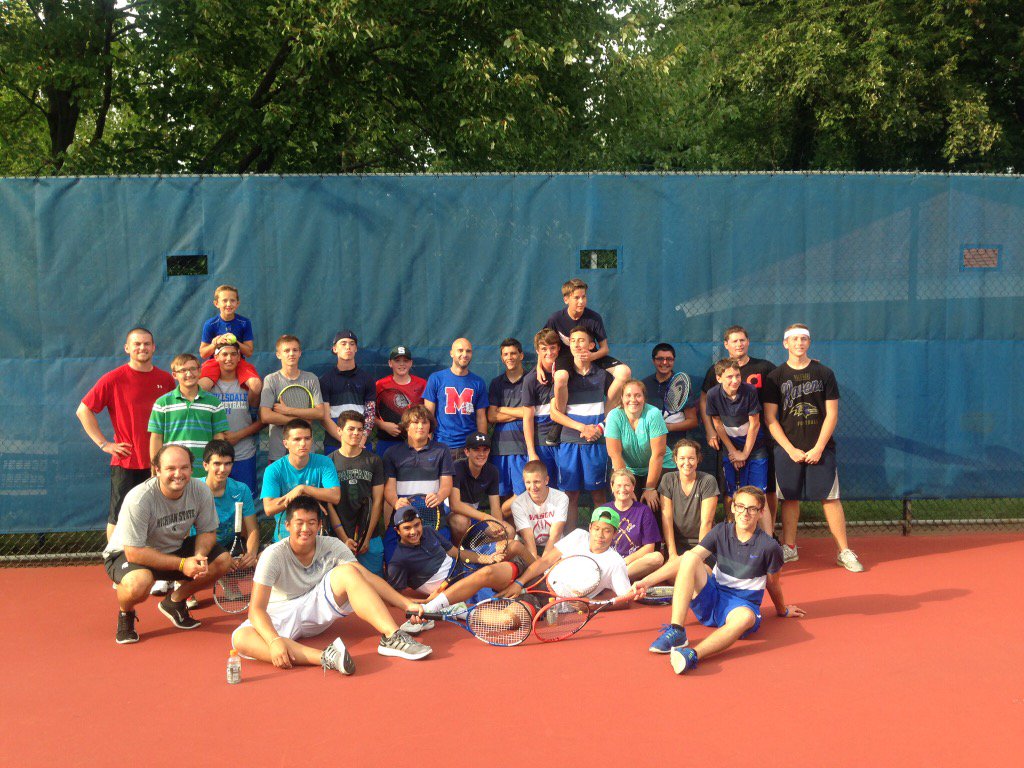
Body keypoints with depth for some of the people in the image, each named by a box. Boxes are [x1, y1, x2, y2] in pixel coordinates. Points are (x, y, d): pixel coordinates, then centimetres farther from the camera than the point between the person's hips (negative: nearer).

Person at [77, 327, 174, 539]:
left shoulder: (166, 379, 5)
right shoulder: (113, 379, -5)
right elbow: (83, 411, -1)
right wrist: (104, 444, -6)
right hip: (125, 462, -3)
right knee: (118, 517, 5)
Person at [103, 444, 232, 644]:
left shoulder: (201, 491, -16)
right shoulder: (139, 499, -32)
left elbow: (207, 530, -2)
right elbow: (134, 552, -30)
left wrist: (199, 555, -25)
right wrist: (181, 564, -33)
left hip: (174, 549, 6)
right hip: (127, 554, -6)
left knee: (223, 560, -11)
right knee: (139, 582, -39)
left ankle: (175, 601, 13)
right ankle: (125, 614, 0)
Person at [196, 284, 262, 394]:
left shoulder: (244, 322, 1)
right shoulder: (210, 324, -1)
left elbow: (249, 352, 0)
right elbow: (202, 354, 3)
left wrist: (235, 342, -17)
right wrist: (215, 343, -16)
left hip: (238, 361, 1)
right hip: (215, 361, -1)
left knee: (256, 385, -29)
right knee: (201, 386, -32)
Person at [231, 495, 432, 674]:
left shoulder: (331, 546, -10)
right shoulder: (274, 555, -19)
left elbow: (369, 579, -13)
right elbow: (256, 608, -25)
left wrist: (407, 604, -25)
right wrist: (274, 641, -44)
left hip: (319, 608, 2)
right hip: (281, 617, -2)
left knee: (348, 572, -25)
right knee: (240, 638, -37)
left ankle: (392, 637, -35)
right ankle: (324, 657, -53)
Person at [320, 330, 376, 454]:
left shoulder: (367, 379, 9)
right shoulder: (325, 380, 3)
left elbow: (371, 413, 5)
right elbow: (324, 417, -3)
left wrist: (362, 440, -10)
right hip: (334, 444, -1)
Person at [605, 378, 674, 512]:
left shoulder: (654, 414, -17)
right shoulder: (614, 417, -12)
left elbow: (658, 454, -18)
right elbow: (615, 454, -15)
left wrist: (650, 488, -19)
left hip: (659, 468, -1)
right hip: (627, 469, 1)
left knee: (653, 504, -20)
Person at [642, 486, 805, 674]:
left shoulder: (769, 546, -7)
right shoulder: (721, 532, 0)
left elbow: (772, 584, 10)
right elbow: (689, 558, -8)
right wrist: (648, 580, -18)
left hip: (741, 604, -3)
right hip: (711, 597, 3)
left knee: (746, 617, -40)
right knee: (689, 557, -23)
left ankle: (693, 654, -59)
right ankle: (676, 632, -31)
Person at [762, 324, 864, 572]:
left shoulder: (824, 373, 3)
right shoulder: (776, 377, 4)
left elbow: (832, 414, 1)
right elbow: (770, 418, 1)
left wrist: (818, 448, -8)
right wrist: (791, 450, -7)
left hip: (820, 449, -1)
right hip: (788, 449, 1)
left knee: (831, 498, -2)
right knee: (790, 498, 6)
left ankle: (844, 552, 5)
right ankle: (789, 548, 19)